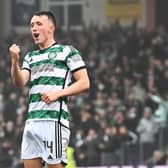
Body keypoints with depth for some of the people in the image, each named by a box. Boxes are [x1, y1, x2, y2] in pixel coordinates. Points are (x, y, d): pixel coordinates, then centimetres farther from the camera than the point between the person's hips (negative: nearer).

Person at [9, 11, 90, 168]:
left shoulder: (67, 51, 4)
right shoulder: (30, 57, 22)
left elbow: (84, 83, -1)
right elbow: (20, 82, 6)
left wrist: (57, 93, -12)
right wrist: (15, 62, -11)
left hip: (54, 120, -6)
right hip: (32, 119, 6)